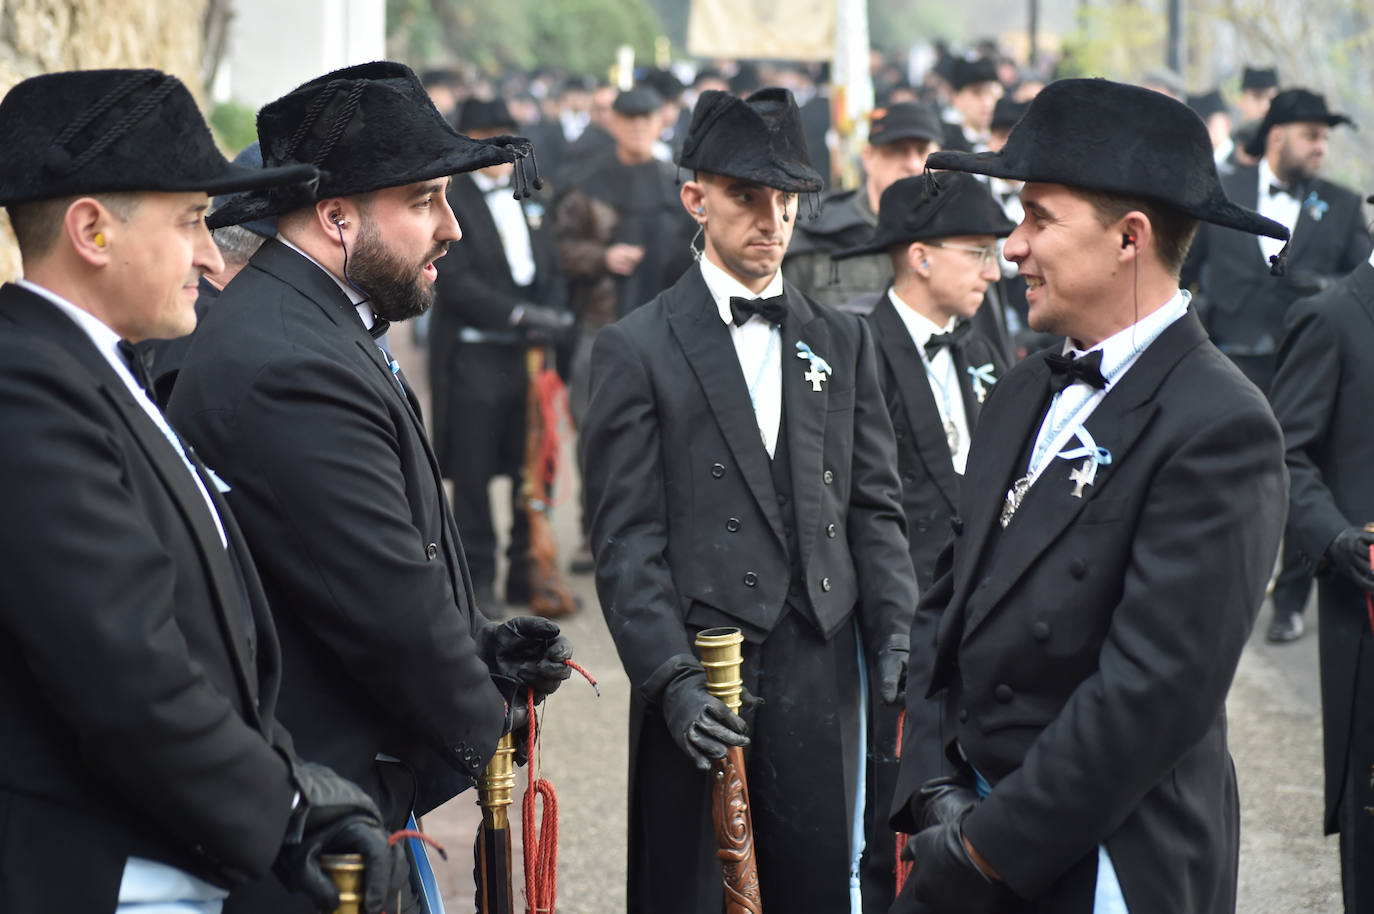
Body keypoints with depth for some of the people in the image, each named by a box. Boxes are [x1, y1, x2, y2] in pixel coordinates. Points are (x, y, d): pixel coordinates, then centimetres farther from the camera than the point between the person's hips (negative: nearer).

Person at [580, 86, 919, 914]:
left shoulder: (844, 342, 15)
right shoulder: (637, 350, 1)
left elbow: (874, 507, 13)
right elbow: (627, 540, -4)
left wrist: (895, 630, -2)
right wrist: (672, 679, -14)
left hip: (821, 671, 3)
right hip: (700, 685, -3)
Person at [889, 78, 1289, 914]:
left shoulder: (1218, 428, -16)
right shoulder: (1025, 397, 10)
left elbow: (1155, 688, -21)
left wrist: (990, 846, -17)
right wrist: (937, 789, -1)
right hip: (973, 836, 7)